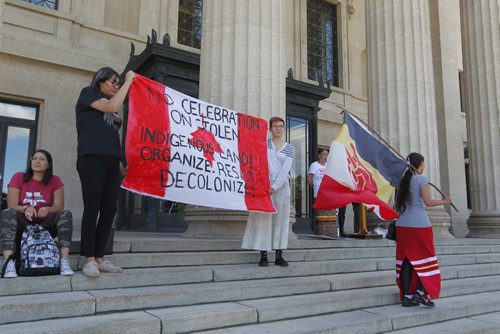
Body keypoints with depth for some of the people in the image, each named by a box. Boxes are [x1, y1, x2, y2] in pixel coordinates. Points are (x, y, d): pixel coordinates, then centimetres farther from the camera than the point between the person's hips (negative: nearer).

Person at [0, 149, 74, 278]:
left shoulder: (55, 181, 0)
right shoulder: (18, 178, -1)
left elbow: (59, 208, -8)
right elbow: (11, 206, -9)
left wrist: (48, 210, -32)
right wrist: (25, 208, -32)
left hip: (45, 226, 0)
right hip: (22, 226, 0)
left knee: (66, 214, -25)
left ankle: (64, 261, -39)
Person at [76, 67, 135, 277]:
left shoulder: (111, 111, 27)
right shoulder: (88, 93, 9)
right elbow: (112, 107, -8)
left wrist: (120, 163, 12)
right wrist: (128, 82, 1)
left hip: (111, 162, 7)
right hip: (92, 158, -7)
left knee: (109, 210, 1)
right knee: (92, 208, -8)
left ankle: (99, 259, 7)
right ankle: (89, 260, -3)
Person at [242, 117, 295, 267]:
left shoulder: (289, 148, 8)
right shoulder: (264, 143, 11)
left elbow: (286, 169, -4)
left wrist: (275, 187, -14)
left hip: (282, 186, 1)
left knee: (280, 219, 0)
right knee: (263, 217, -6)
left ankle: (279, 255, 5)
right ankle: (263, 255, -3)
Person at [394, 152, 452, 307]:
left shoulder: (402, 180, 13)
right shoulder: (422, 179, -4)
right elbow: (428, 202, -8)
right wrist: (444, 201, 5)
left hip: (402, 225, 6)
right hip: (419, 224, -5)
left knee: (406, 259, 6)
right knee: (425, 258, 5)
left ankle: (406, 296, 6)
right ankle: (421, 292, -3)